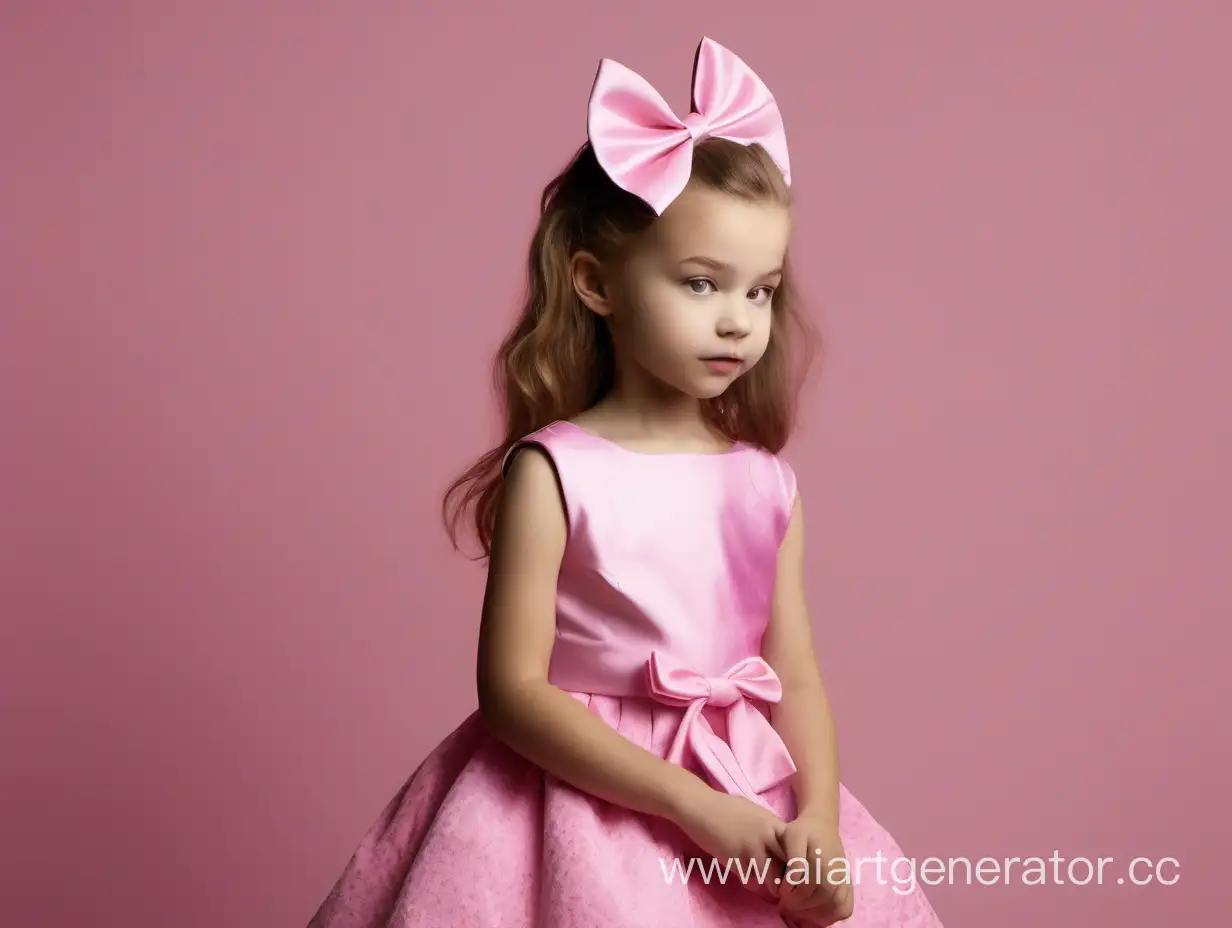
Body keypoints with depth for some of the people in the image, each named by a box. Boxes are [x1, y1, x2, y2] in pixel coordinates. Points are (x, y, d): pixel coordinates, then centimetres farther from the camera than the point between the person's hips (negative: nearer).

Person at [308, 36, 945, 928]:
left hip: (753, 804, 4)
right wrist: (689, 803, -19)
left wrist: (819, 820, -15)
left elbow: (795, 677, 2)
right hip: (584, 787, -4)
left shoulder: (767, 483, 2)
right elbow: (514, 690, -15)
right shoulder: (551, 472, -11)